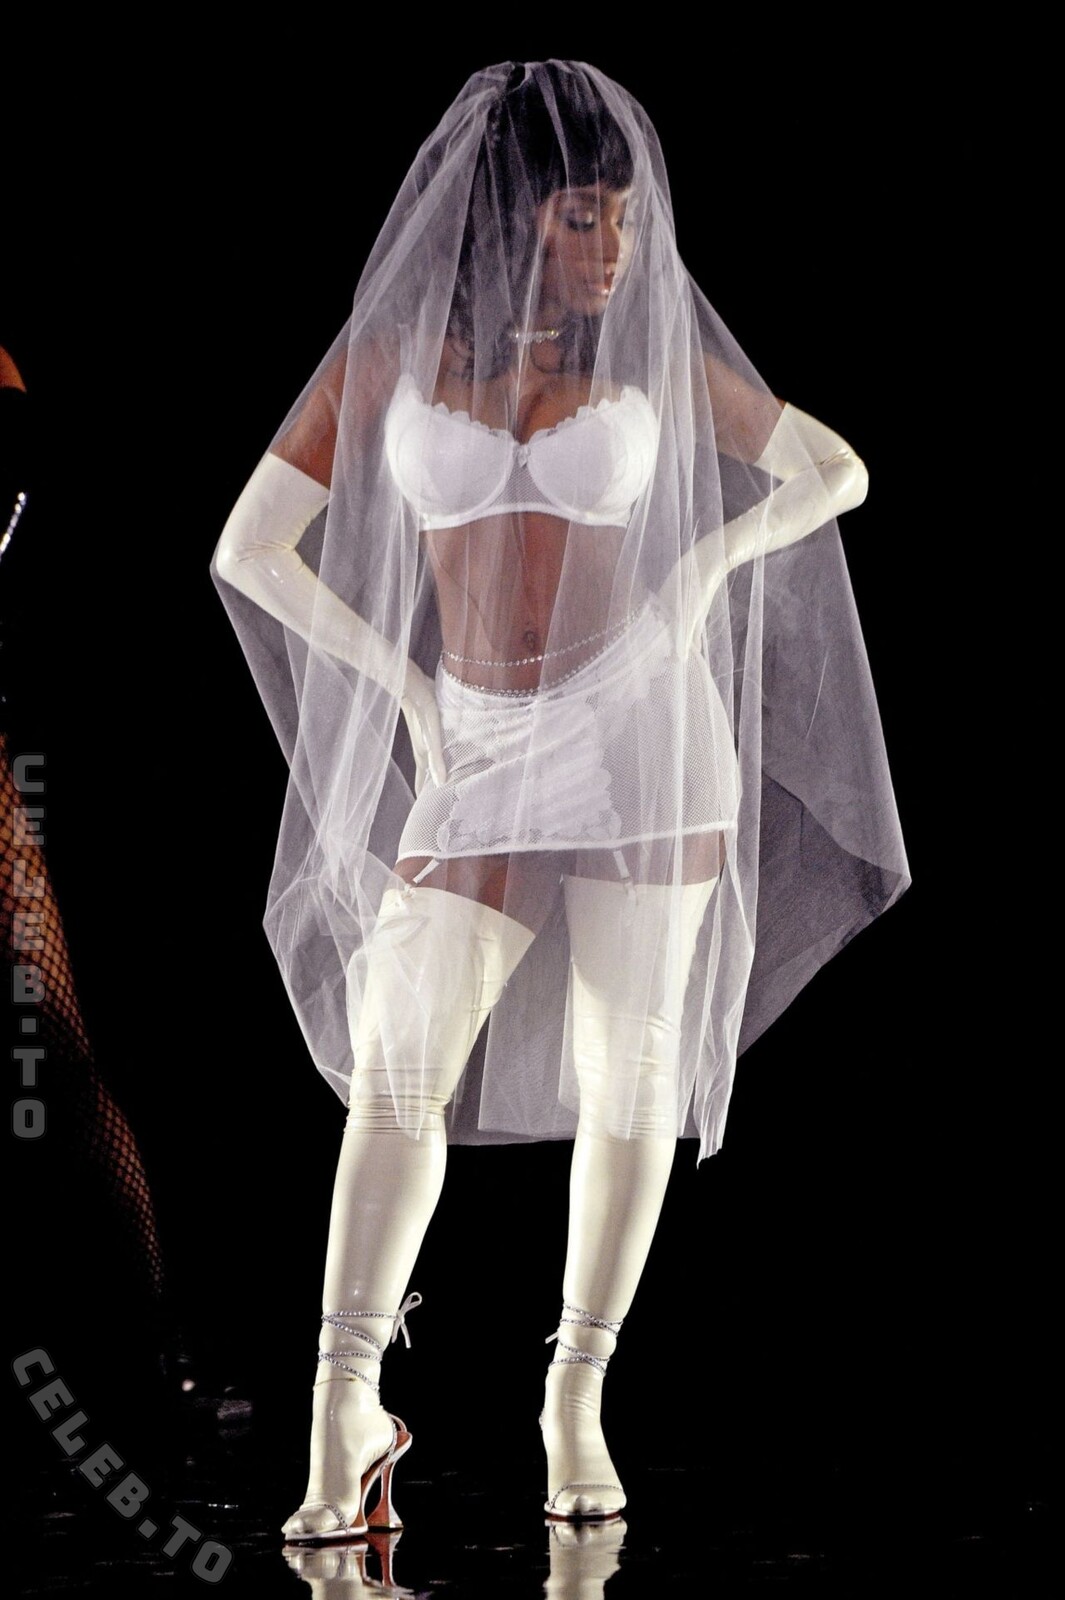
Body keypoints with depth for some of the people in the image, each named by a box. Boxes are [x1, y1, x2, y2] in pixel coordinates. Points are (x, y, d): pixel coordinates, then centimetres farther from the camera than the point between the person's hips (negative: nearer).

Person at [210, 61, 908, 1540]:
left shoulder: (653, 349, 3)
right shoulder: (393, 349, 1)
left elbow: (838, 472, 12)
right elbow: (249, 550, 3)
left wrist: (710, 561, -5)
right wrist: (405, 686, -2)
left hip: (642, 730, 0)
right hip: (481, 758, 0)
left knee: (628, 1075, 3)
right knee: (398, 1065, -13)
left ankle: (577, 1405, 15)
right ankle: (346, 1417, -10)